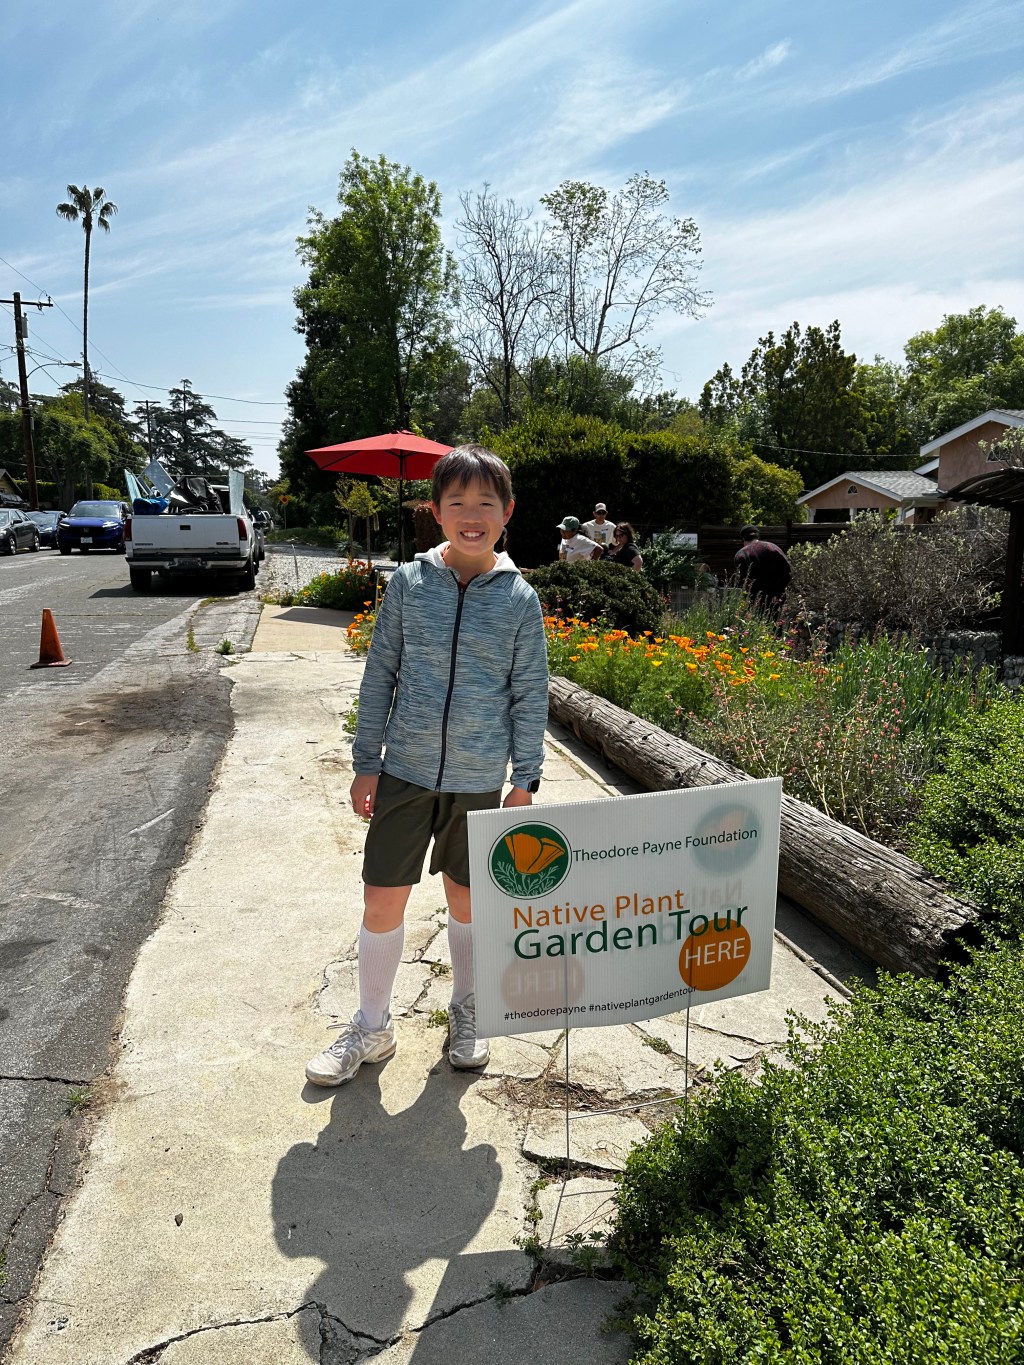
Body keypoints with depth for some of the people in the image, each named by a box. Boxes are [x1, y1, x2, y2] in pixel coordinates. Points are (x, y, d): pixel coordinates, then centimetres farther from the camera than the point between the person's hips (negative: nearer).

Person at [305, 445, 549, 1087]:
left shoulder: (520, 598, -4)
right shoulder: (409, 583, -3)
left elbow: (530, 695, 1)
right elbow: (380, 675, 2)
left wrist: (525, 781, 0)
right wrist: (365, 763, 1)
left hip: (480, 780, 0)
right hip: (405, 770, 1)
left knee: (467, 897, 15)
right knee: (382, 898, 6)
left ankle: (467, 1009, 39)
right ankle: (372, 1026, 27)